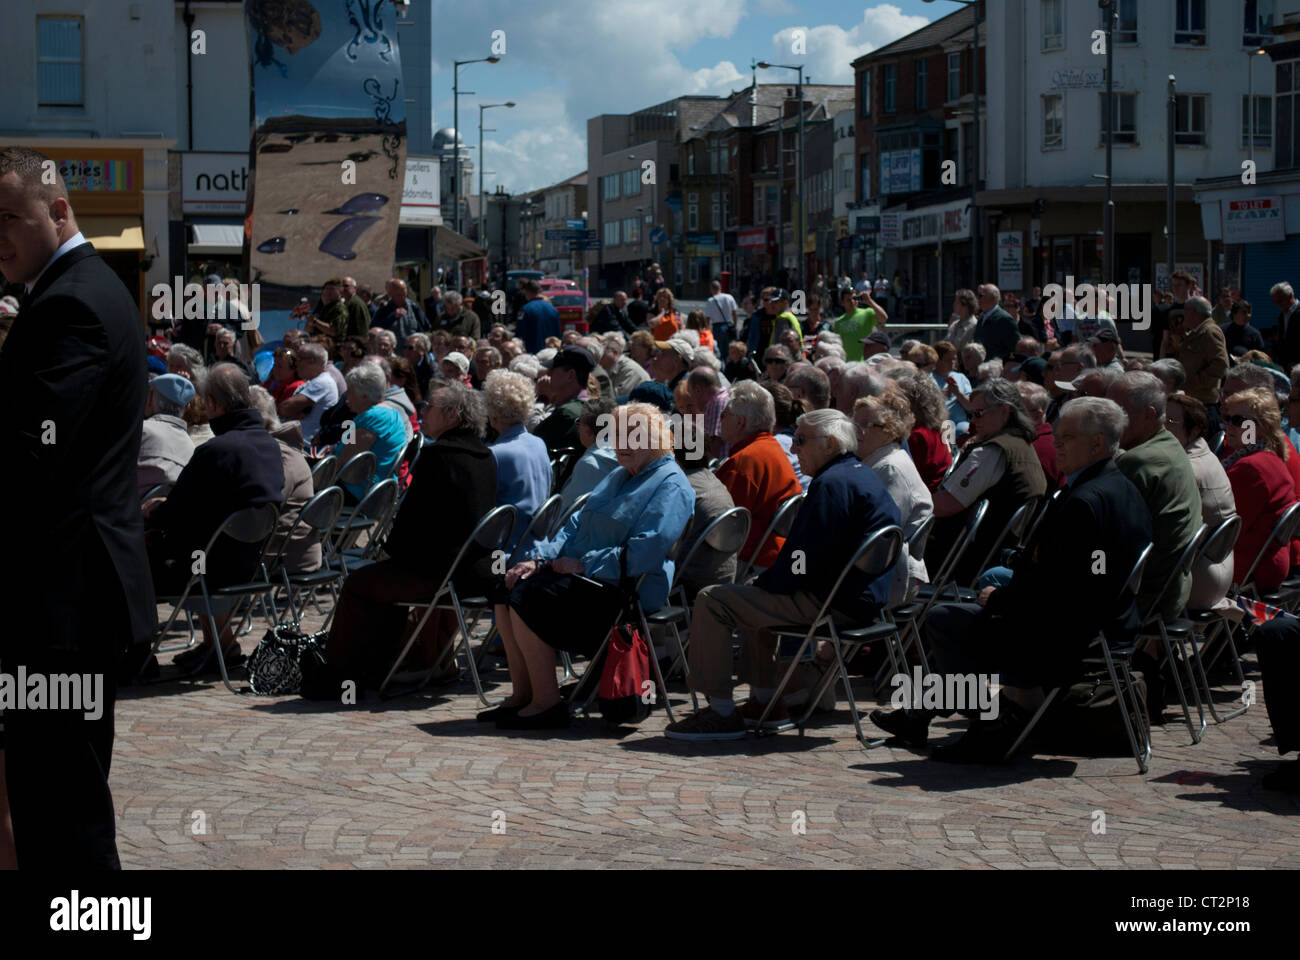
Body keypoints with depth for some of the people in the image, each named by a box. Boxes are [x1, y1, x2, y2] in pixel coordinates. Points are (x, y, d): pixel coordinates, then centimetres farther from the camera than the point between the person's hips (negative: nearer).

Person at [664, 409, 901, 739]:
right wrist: (765, 581, 15)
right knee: (754, 592, 34)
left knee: (712, 601, -9)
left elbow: (803, 563, -23)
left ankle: (721, 713, -6)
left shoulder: (833, 484, -19)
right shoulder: (863, 475, 15)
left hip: (833, 603, -11)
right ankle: (765, 701, 33)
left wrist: (765, 582, -6)